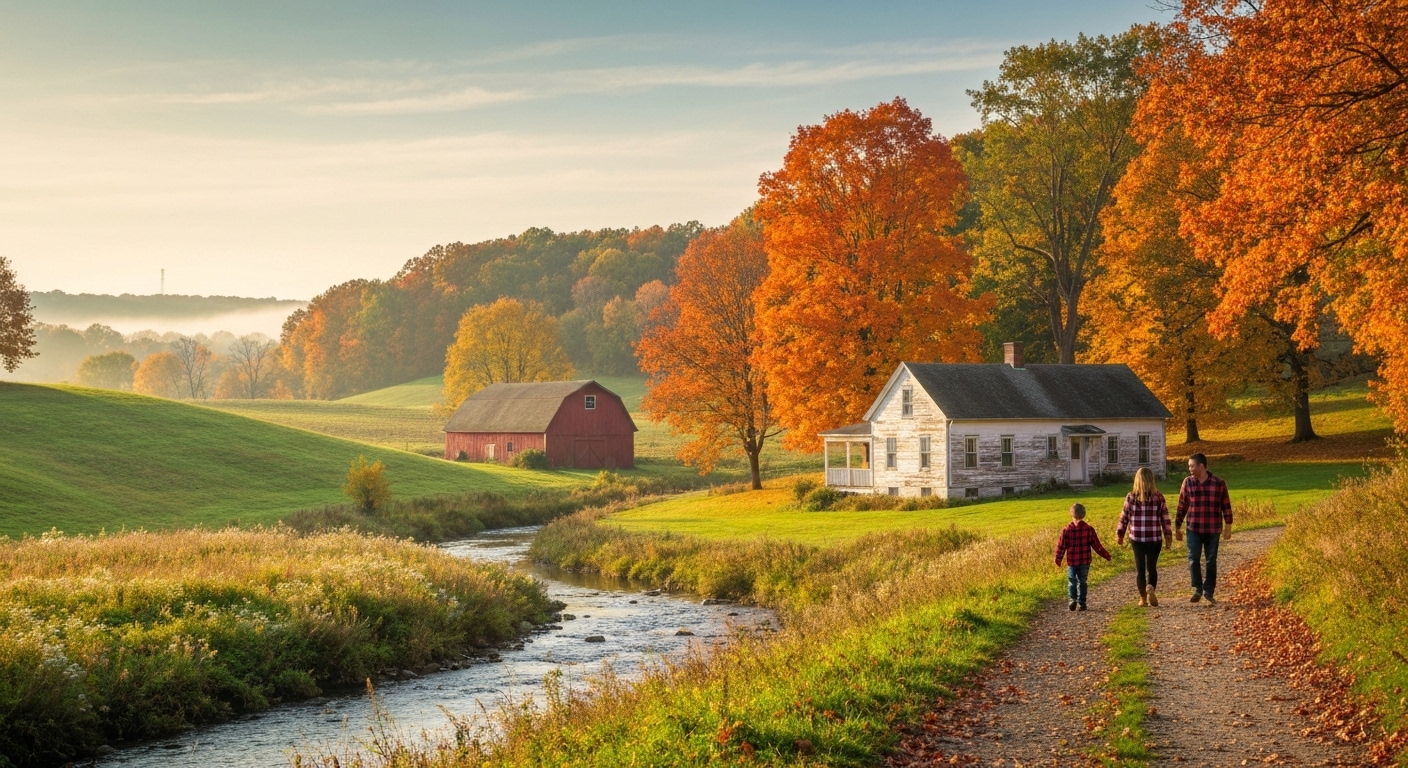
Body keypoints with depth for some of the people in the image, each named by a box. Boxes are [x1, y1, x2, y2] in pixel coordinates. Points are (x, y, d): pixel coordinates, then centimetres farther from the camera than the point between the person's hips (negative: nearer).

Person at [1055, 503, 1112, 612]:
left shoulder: (1066, 530, -9)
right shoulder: (1089, 529, -7)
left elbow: (1061, 546, -4)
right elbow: (1096, 545, -1)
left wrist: (1058, 558, 11)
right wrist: (1106, 555, 12)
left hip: (1071, 562, -1)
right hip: (1085, 562, 1)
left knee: (1072, 581, 8)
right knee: (1082, 582, 12)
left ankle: (1073, 599, -10)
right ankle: (1082, 602, 11)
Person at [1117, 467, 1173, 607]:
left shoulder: (1131, 497, -5)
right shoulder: (1158, 497, -4)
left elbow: (1124, 517, 1)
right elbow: (1165, 518, -1)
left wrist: (1120, 535, 13)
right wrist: (1168, 536, 9)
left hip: (1136, 539, 0)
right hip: (1154, 539, 0)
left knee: (1140, 568, 10)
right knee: (1152, 567, 12)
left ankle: (1143, 598, 11)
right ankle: (1151, 588, -16)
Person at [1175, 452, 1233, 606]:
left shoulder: (1218, 483, -4)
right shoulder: (1188, 482, 1)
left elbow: (1226, 506, 3)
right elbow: (1182, 506, 7)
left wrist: (1228, 527, 1)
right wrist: (1177, 527, 8)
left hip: (1213, 530, -1)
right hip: (1194, 529, 1)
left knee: (1211, 561, 6)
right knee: (1193, 559, -7)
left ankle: (1209, 593, 16)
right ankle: (1198, 590, 9)